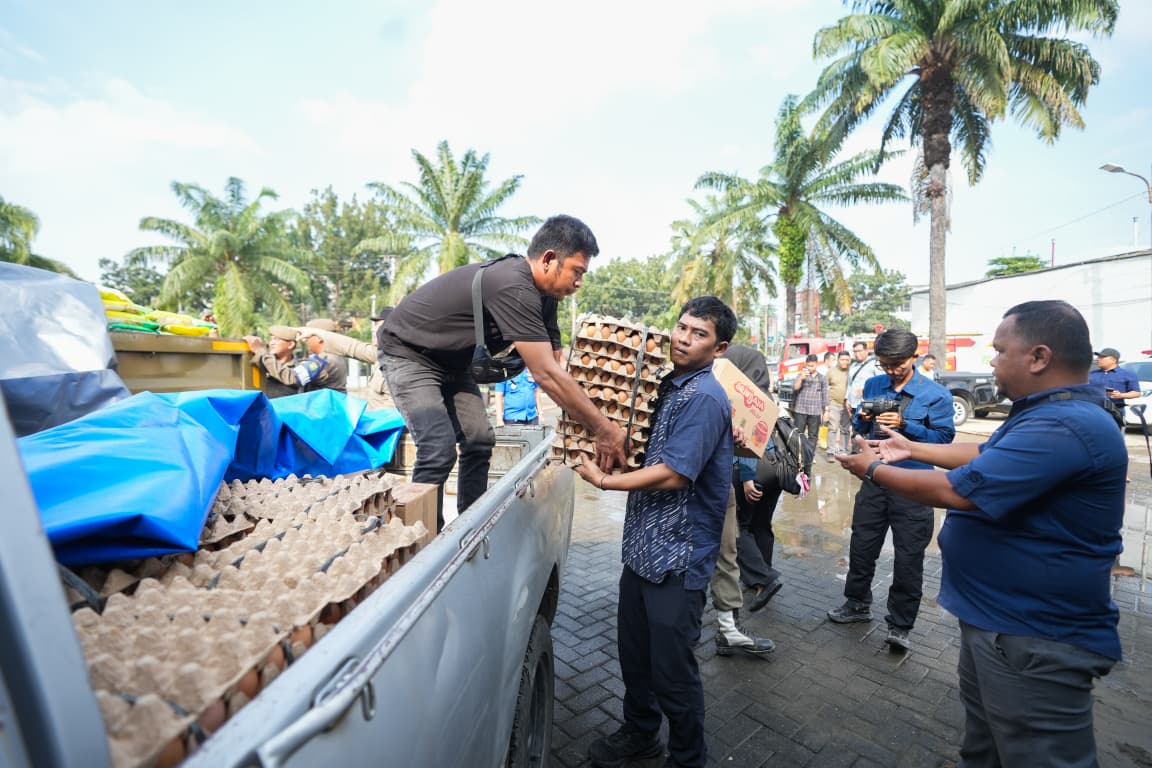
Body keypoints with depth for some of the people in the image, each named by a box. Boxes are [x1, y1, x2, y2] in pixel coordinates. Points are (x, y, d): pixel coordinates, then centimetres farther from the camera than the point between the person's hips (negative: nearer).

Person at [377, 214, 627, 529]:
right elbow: (547, 376, -35)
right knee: (439, 451, -19)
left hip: (450, 361, 9)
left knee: (479, 441, 4)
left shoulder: (542, 295, -4)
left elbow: (556, 368, -4)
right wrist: (603, 429, -28)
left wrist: (594, 426, -10)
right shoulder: (514, 289, -34)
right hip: (408, 353, -9)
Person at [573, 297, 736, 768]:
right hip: (643, 546, 9)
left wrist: (605, 481, -14)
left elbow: (673, 474, -24)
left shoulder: (704, 398, -19)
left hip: (677, 556, -8)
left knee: (671, 667, 9)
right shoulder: (670, 385, 9)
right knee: (633, 650, 23)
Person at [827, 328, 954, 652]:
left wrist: (905, 425, -22)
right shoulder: (873, 385, 4)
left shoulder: (935, 394, -7)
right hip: (874, 480, 4)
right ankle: (857, 603, 35)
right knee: (861, 547, 15)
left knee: (908, 558, 6)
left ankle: (899, 626, 22)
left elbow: (944, 437, -10)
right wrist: (863, 419, -11)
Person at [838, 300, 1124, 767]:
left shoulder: (1061, 428, -29)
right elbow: (987, 457, 21)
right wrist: (911, 449, 16)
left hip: (1034, 639, -10)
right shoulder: (1053, 414, 9)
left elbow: (955, 491, -29)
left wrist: (875, 470, -16)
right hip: (996, 617, 10)